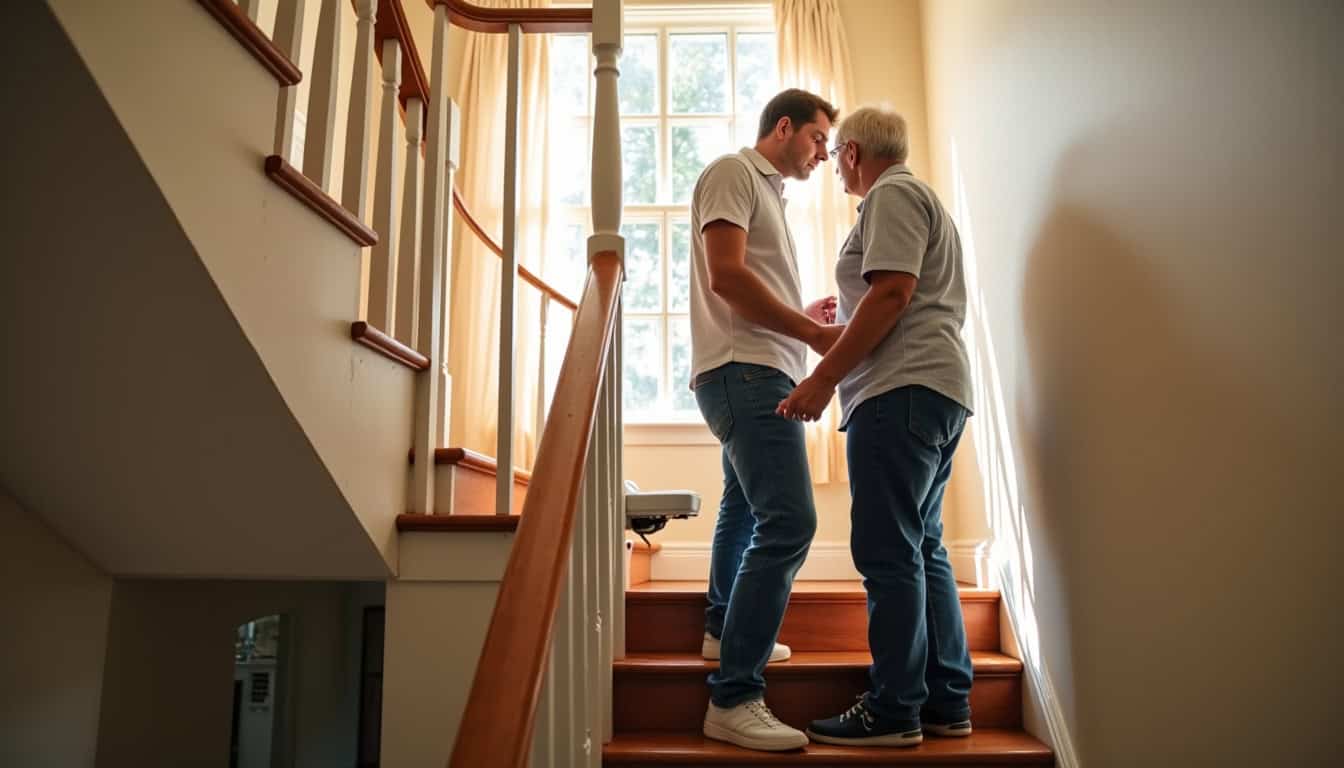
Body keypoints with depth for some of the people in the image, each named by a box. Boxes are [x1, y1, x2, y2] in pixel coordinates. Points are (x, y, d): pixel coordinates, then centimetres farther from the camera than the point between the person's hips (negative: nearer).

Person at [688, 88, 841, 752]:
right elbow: (726, 277, -17)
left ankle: (725, 629, 41)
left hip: (762, 376, 12)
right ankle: (734, 699, -17)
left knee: (746, 507, 23)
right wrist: (815, 334, -15)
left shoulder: (768, 192, 26)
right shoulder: (732, 173, -3)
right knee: (788, 522, -20)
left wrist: (806, 317, 12)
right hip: (744, 371, -12)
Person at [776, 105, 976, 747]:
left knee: (888, 553, -9)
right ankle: (947, 701, 15)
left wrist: (824, 377, -17)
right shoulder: (919, 198, 29)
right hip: (937, 388, 11)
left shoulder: (892, 194, -2)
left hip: (901, 389, -11)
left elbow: (894, 291, -16)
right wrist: (847, 313, 39)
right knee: (922, 550, 11)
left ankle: (894, 710, -4)